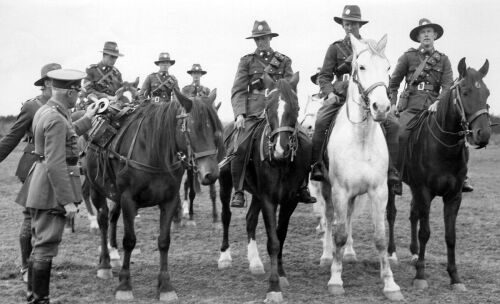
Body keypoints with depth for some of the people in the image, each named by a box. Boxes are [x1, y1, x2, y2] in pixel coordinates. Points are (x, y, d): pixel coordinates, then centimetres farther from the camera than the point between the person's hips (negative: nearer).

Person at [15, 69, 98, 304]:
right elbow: (55, 164, -26)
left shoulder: (44, 111, 9)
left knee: (39, 244, 19)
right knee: (46, 246, -2)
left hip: (39, 188, 11)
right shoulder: (56, 119, -22)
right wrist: (67, 201, -24)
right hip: (52, 188, -11)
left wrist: (87, 119, 35)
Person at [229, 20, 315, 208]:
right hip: (253, 113, -1)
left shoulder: (284, 61, 16)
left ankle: (302, 188, 2)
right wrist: (239, 114, -10)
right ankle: (238, 192, -8)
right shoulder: (247, 61, 12)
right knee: (240, 148, -21)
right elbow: (238, 91, 4)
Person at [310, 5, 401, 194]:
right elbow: (324, 76, 7)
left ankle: (390, 169, -14)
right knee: (320, 122, -27)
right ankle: (316, 164, -16)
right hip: (340, 96, -1)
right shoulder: (335, 48, 10)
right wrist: (329, 93, -12)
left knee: (392, 123, -19)